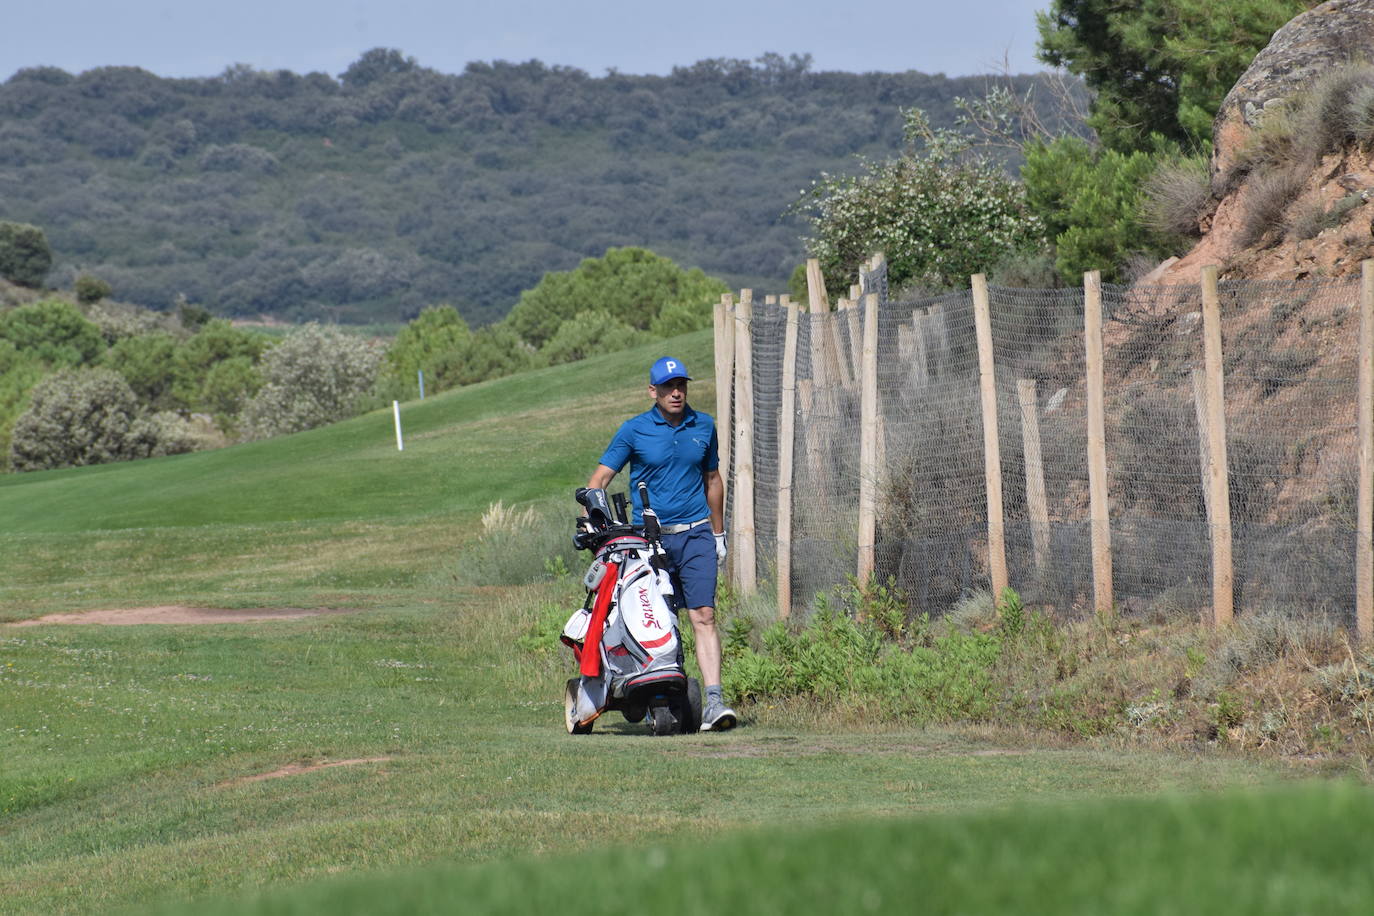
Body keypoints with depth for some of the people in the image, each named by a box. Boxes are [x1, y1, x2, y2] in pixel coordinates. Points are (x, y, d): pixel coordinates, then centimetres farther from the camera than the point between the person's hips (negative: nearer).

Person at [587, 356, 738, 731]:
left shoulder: (704, 426, 10)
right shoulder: (634, 430, 1)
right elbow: (600, 478, 0)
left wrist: (719, 534, 24)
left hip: (696, 535, 1)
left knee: (704, 617, -11)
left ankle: (713, 701, -19)